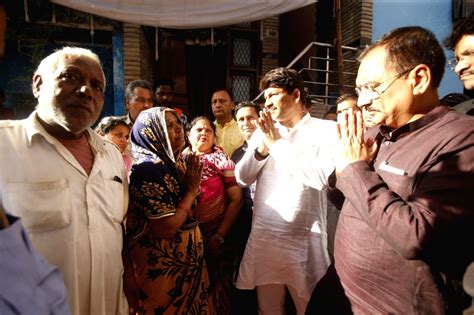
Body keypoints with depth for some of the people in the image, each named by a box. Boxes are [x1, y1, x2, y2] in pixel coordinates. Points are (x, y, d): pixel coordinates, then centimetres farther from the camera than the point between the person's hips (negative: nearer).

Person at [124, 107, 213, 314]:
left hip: (184, 258, 9)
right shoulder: (148, 168, -22)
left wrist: (193, 186, -4)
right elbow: (166, 228, -26)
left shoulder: (173, 162, 4)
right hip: (163, 265, -8)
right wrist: (191, 189, -17)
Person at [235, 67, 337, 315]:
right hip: (262, 236, 4)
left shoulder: (326, 129, -5)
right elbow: (243, 178, 4)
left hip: (304, 240, -3)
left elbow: (322, 177, -21)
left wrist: (277, 143, -16)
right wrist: (262, 147, -12)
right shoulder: (263, 131, 8)